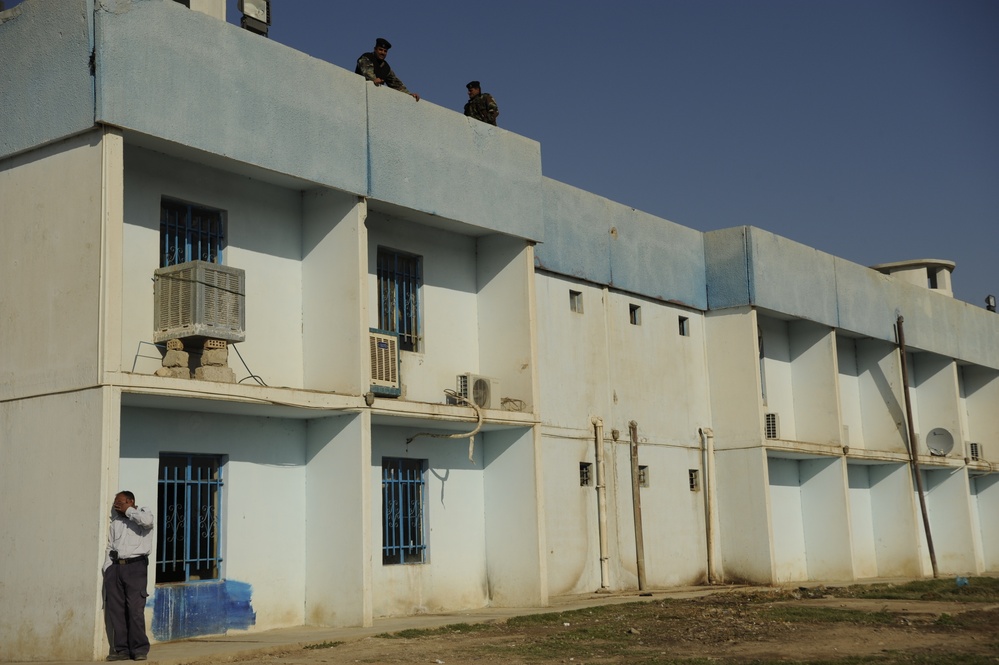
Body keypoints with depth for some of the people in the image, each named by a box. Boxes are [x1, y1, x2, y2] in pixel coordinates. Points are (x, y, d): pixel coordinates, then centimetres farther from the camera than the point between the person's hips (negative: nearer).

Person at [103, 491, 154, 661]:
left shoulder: (143, 513, 6)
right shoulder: (115, 522, 20)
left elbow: (147, 521, -20)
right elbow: (109, 548, 17)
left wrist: (128, 510, -6)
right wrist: (107, 570, 6)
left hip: (135, 566, -5)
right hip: (115, 566, 5)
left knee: (135, 608, -11)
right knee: (115, 609, 2)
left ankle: (139, 649, -6)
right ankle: (122, 649, 7)